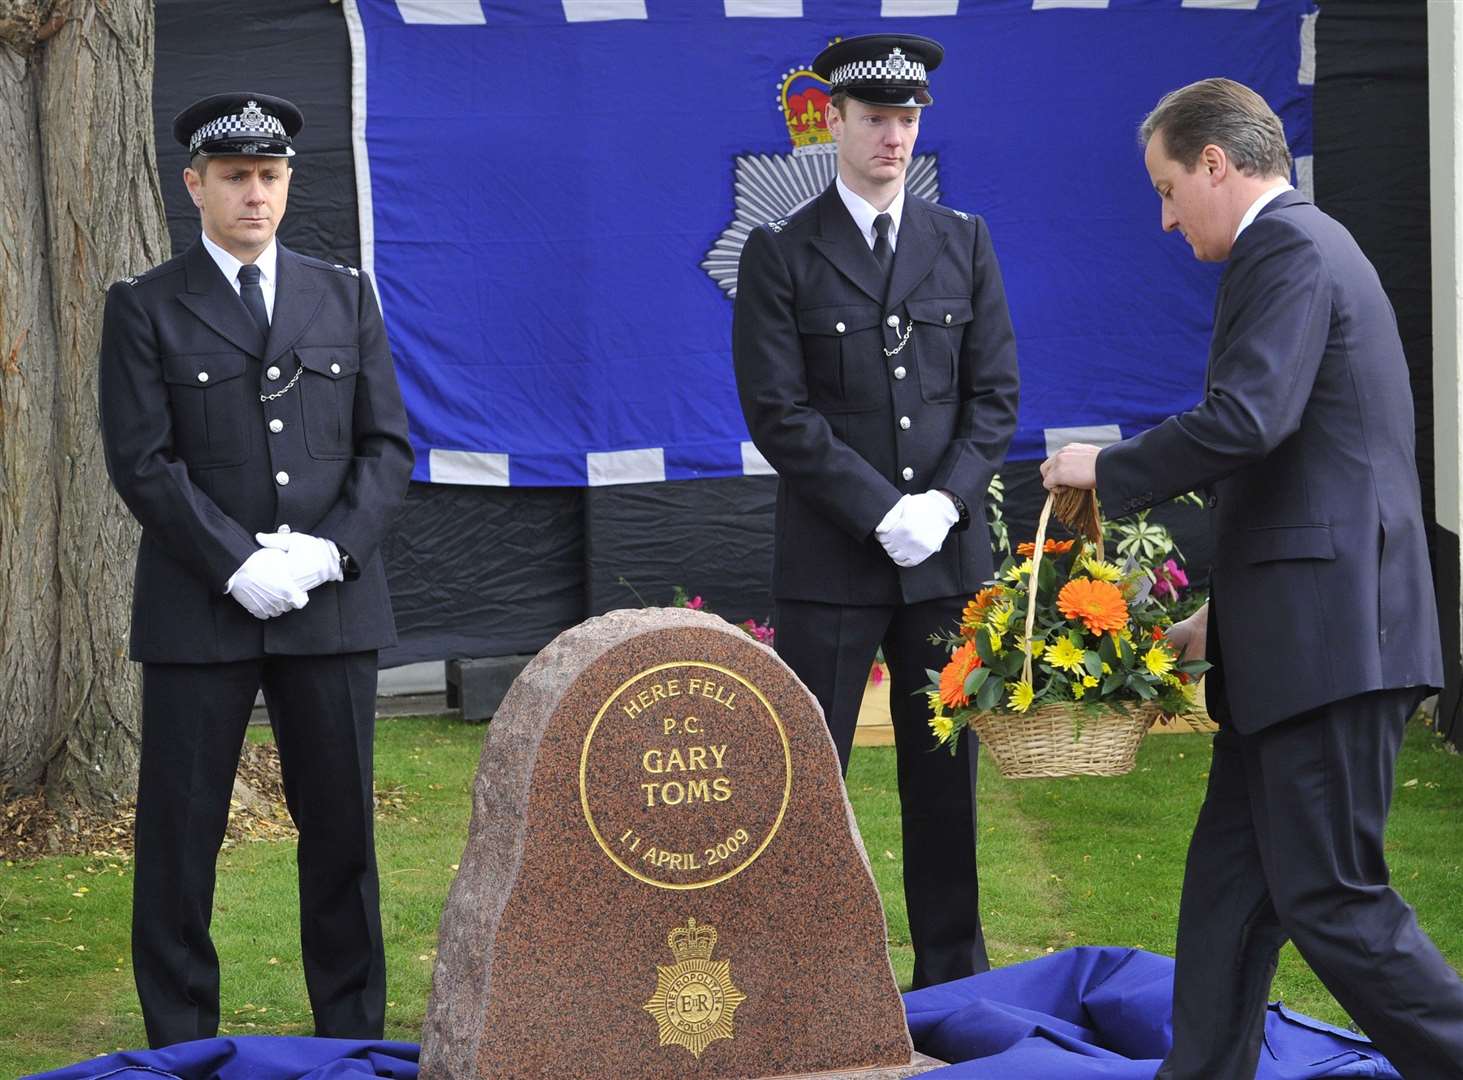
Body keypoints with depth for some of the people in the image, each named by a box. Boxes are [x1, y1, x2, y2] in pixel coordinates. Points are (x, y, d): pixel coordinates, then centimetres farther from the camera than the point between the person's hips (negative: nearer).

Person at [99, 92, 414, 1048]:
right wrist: (239, 565, -13)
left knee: (342, 829, 6)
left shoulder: (346, 296, 12)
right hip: (198, 612, -2)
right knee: (180, 836, 0)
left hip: (334, 605, 2)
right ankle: (181, 1052, 9)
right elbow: (143, 463, -4)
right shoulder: (146, 308, 4)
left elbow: (388, 447, 8)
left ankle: (355, 1042, 15)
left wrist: (328, 550, -8)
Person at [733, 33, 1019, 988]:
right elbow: (779, 413, -7)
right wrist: (883, 511, -14)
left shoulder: (963, 243, 9)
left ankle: (954, 976, 17)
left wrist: (947, 499, -9)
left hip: (949, 552, 3)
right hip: (831, 560, -3)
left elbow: (994, 393, 6)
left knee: (945, 774, 9)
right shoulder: (781, 254, -1)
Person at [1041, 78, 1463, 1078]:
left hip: (1329, 638, -11)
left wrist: (1106, 469, -10)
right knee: (1232, 881, 12)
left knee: (1332, 898, -7)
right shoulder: (1305, 245, 21)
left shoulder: (1291, 250, -11)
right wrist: (1231, 612, 26)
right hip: (1301, 635, 11)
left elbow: (1243, 422, -25)